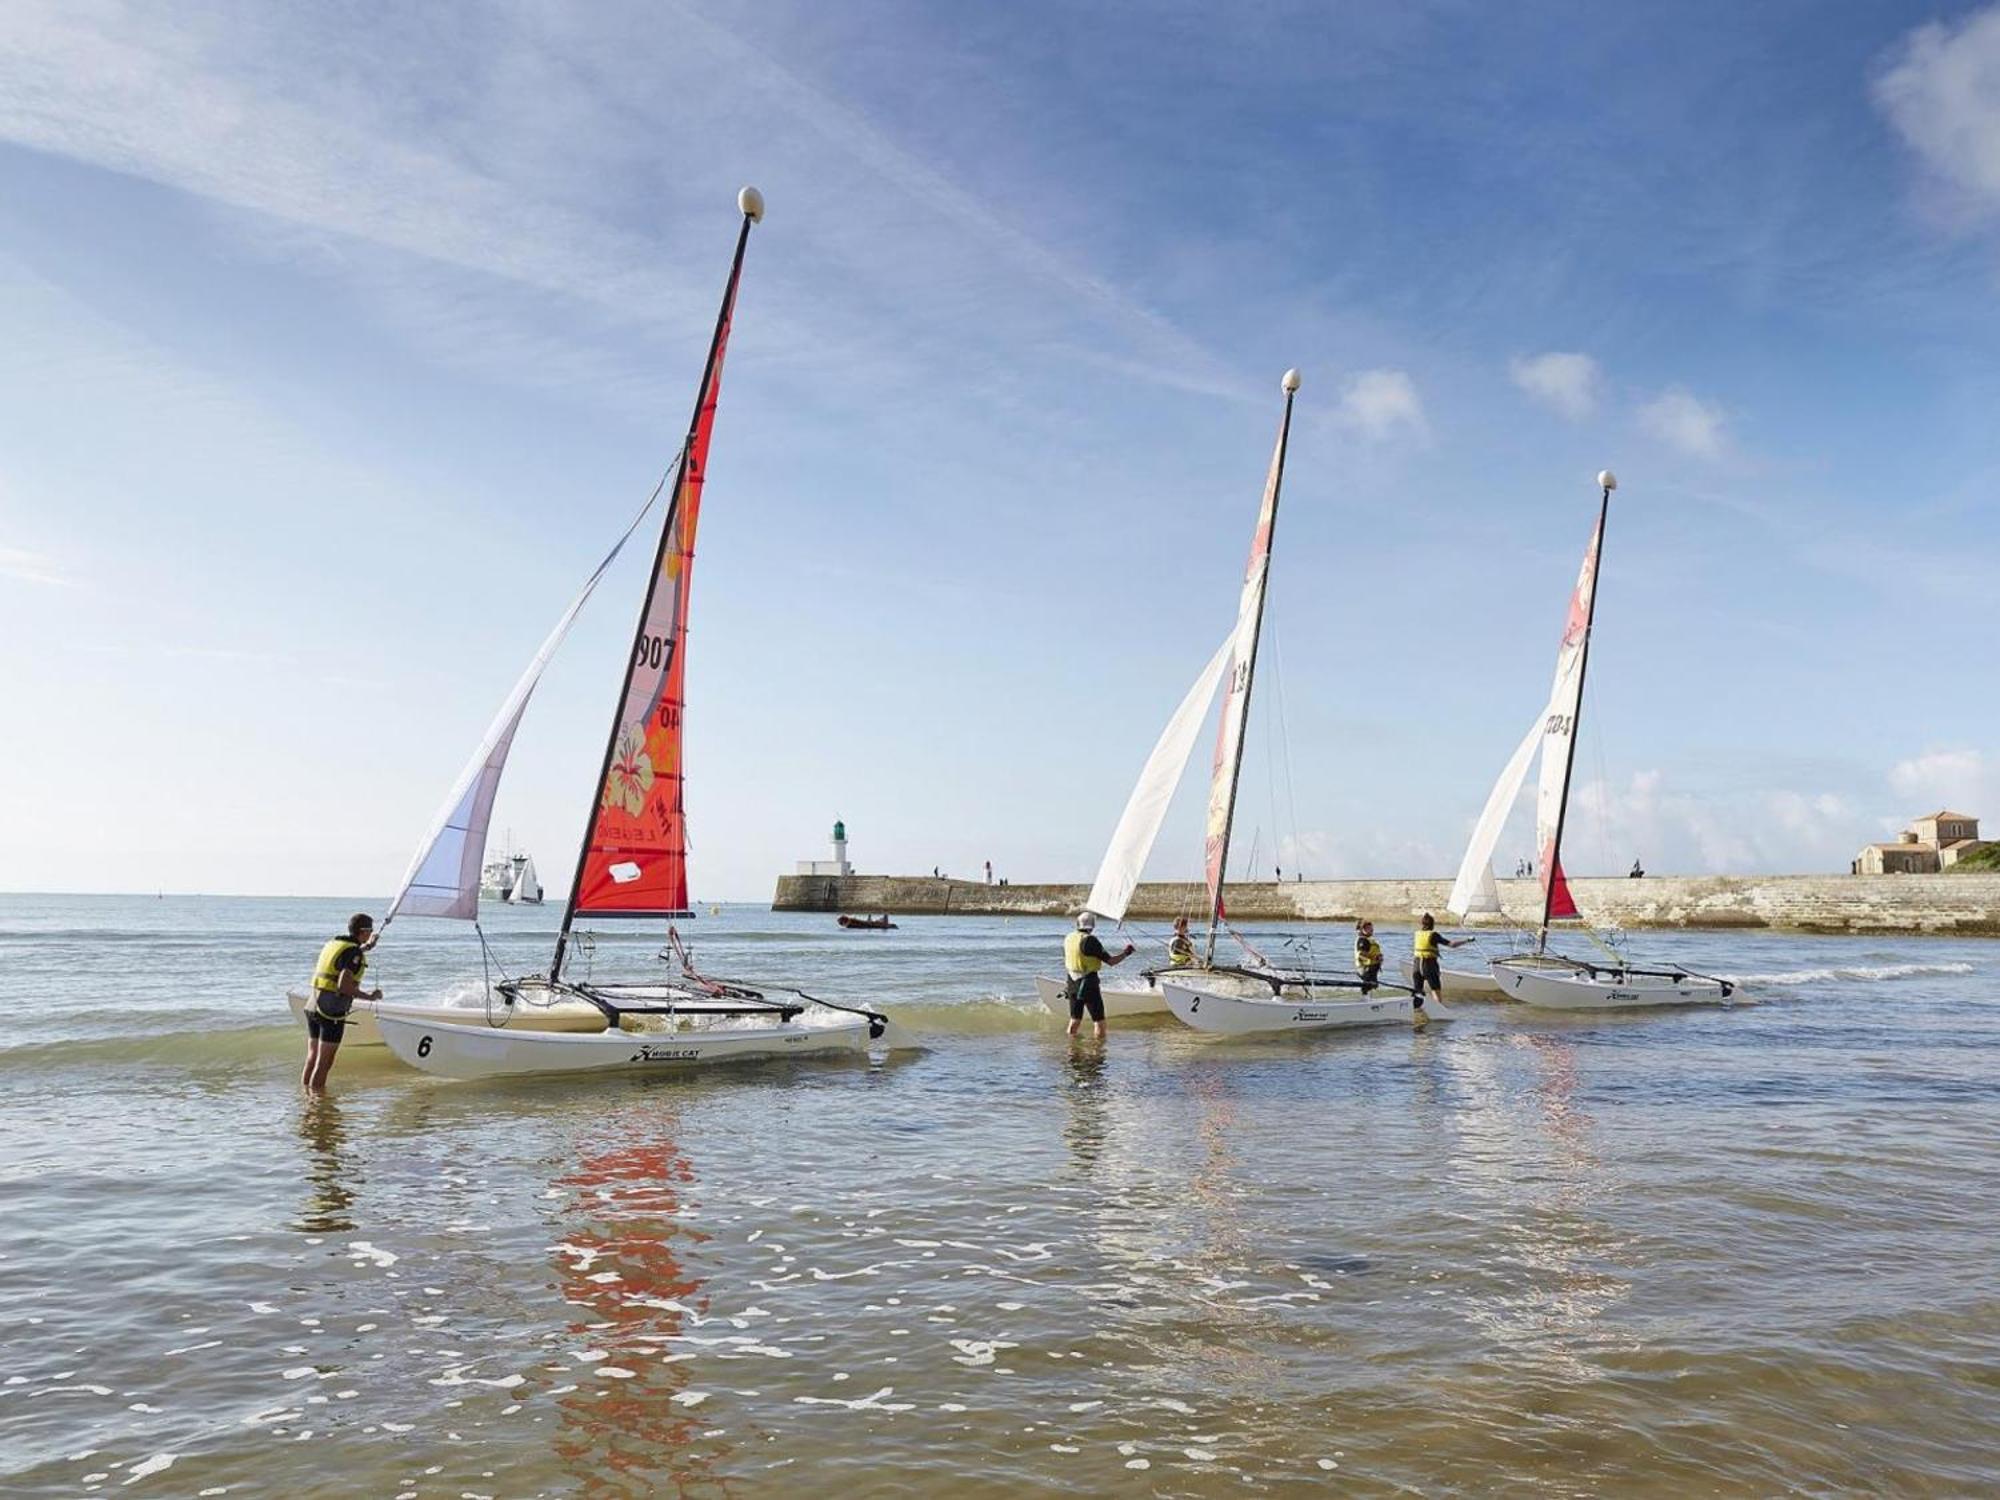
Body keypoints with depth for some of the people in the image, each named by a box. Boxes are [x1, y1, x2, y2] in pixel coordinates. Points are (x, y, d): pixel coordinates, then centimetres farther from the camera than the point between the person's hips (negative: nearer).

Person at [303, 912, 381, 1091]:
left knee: (312, 1058, 15)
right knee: (324, 1063, -2)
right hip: (332, 1011, -8)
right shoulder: (354, 952, -15)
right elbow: (343, 985, -25)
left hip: (313, 1006, 8)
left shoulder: (332, 943, 12)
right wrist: (369, 996, -13)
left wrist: (366, 947, 46)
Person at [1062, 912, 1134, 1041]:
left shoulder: (1068, 938, 4)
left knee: (1075, 1020, 16)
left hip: (1073, 983, 7)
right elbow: (1110, 961, -13)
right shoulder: (1090, 940, -17)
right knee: (1099, 1021, 1)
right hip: (1088, 984, -7)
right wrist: (1126, 953, 2)